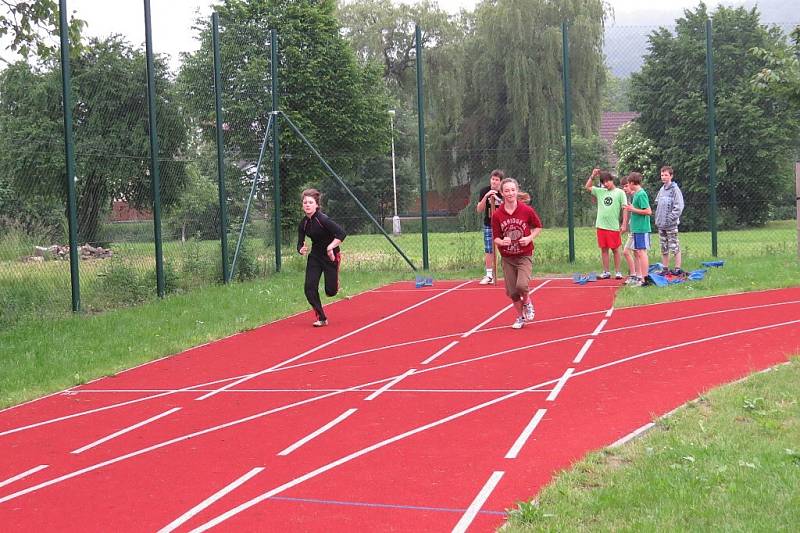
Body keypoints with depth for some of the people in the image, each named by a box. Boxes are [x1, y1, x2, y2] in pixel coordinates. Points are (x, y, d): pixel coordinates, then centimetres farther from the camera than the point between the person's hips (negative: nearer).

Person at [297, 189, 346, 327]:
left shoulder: (323, 219, -22)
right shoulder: (303, 224, -3)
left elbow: (342, 233, -28)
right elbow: (300, 244, 1)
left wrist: (330, 247, -34)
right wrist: (301, 250, -21)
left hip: (330, 256, -5)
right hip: (315, 257, 5)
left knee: (330, 291, -3)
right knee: (310, 288, -9)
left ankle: (335, 283, 36)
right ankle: (321, 318, 3)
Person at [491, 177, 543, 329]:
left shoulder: (527, 210, -8)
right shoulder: (497, 215, -6)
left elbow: (538, 227, 6)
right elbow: (496, 238, -1)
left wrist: (530, 238, -11)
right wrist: (502, 242, -23)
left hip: (524, 256, -2)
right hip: (507, 258, 2)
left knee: (521, 285, -23)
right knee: (511, 291, 3)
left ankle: (527, 301, 12)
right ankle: (520, 317, 28)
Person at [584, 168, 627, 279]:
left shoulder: (620, 192, -1)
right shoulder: (600, 191, 11)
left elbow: (625, 208, -4)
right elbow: (587, 187, 16)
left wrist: (624, 223, -10)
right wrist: (593, 176, 4)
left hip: (613, 226, -4)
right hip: (601, 225, 4)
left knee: (615, 249, 2)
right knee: (604, 249, 7)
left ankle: (617, 272, 9)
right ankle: (606, 272, 13)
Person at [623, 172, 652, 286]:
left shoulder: (641, 194, -14)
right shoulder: (636, 194, 13)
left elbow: (648, 211, -19)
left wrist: (633, 209, -15)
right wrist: (631, 208, 9)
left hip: (642, 229, -10)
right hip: (636, 228, 10)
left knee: (641, 252, -8)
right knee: (637, 252, 13)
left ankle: (644, 279, -7)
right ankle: (638, 277, 20)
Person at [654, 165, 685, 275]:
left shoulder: (675, 189, -8)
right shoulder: (661, 190, 14)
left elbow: (679, 206, -13)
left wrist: (670, 218, -17)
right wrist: (657, 218, 10)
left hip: (671, 224, -7)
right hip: (661, 224, 7)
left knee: (674, 247, -5)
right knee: (664, 248, 11)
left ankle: (677, 269, -1)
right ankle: (665, 269, 16)